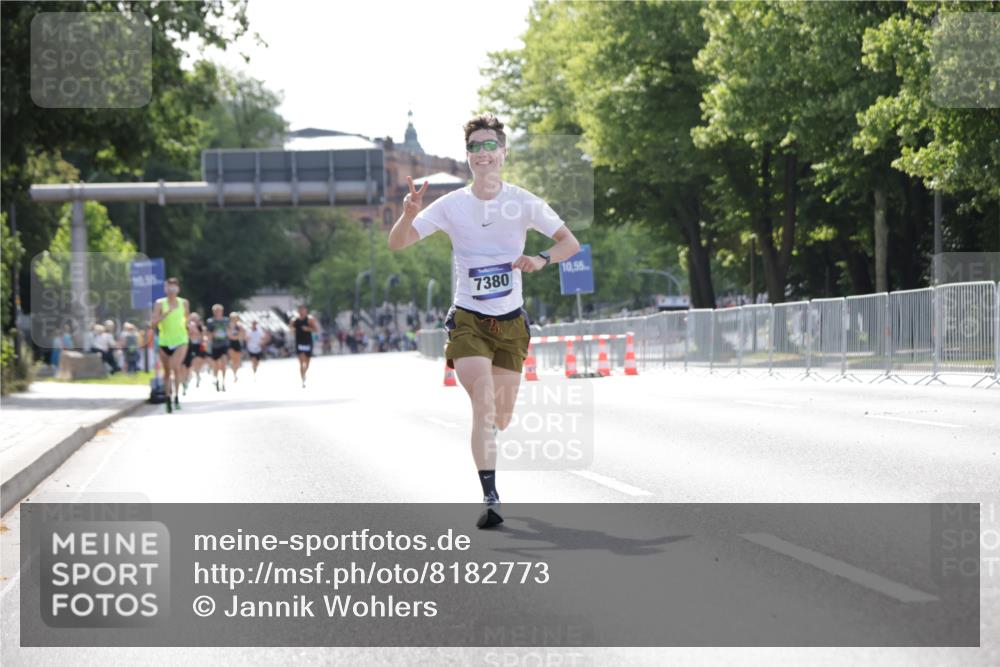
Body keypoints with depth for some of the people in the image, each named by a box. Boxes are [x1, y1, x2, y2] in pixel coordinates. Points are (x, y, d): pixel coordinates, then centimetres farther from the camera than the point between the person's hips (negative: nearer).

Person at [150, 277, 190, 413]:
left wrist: (187, 324, 5)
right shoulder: (160, 303, -4)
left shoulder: (184, 303, 2)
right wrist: (166, 313, -22)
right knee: (167, 372, 9)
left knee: (176, 367, -22)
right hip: (164, 341, 1)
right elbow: (154, 323, -12)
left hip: (180, 341, -1)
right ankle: (168, 399, 23)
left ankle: (177, 396, -16)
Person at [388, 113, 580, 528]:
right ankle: (490, 498, -19)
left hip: (510, 322, 2)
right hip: (468, 321, -2)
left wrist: (541, 260, -21)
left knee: (502, 417, 9)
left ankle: (485, 443, 46)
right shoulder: (451, 206, -6)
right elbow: (397, 243, -6)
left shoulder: (522, 203, -4)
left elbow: (571, 242, 0)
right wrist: (409, 215, -28)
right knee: (484, 405, -19)